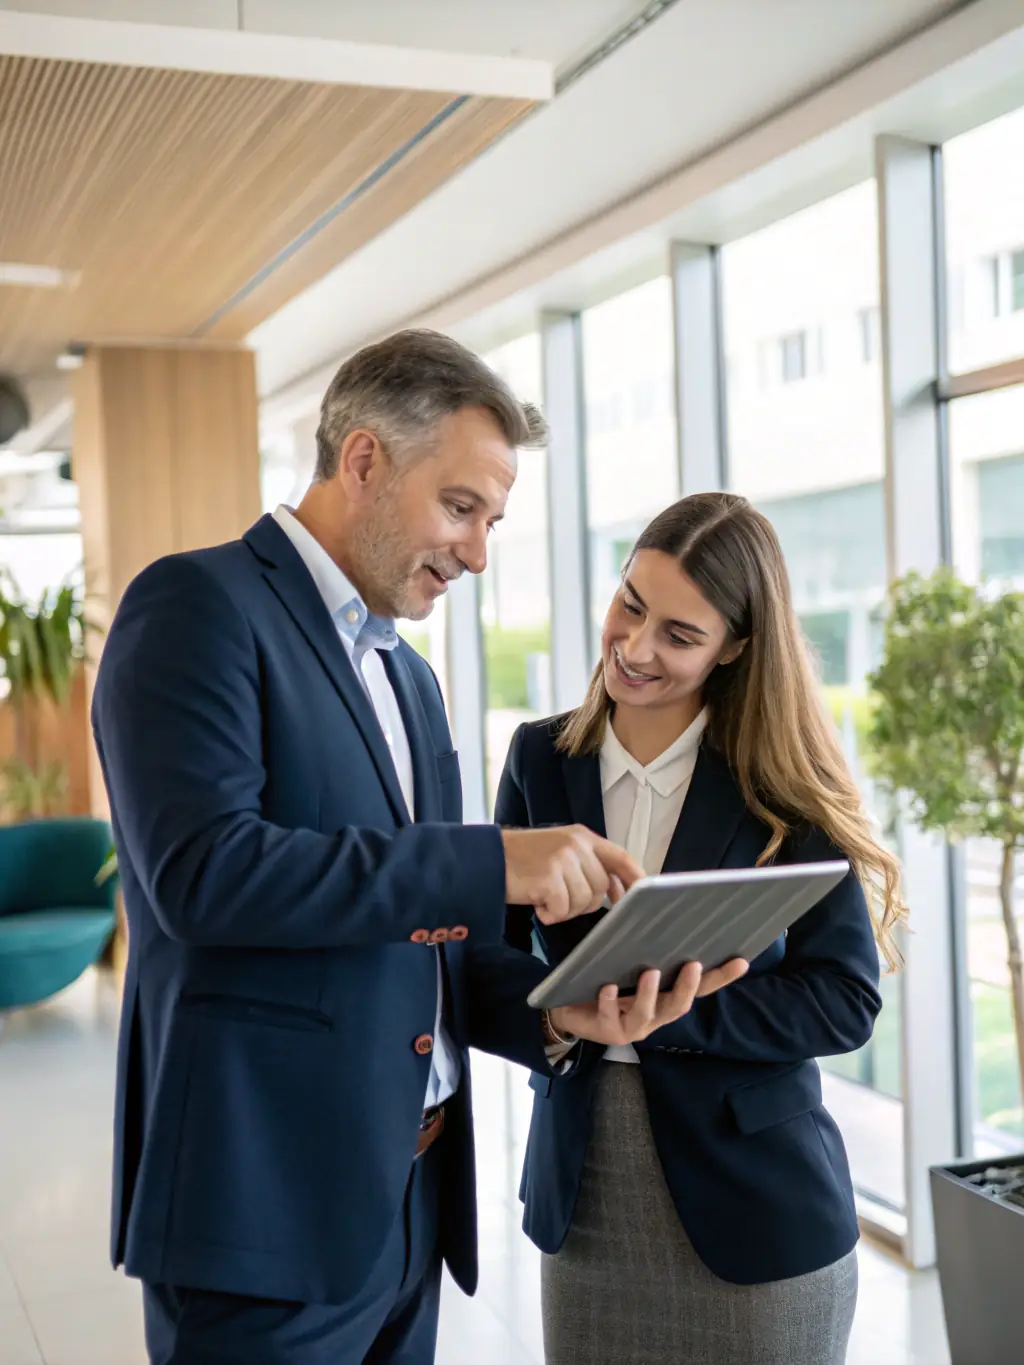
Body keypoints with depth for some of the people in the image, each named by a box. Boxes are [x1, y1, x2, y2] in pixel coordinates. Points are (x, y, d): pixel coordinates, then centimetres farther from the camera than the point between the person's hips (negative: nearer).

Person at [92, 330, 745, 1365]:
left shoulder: (410, 678, 16)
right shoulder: (198, 606, -9)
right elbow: (198, 867, -23)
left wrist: (551, 1008, -3)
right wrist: (492, 863, -22)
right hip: (266, 1204, -8)